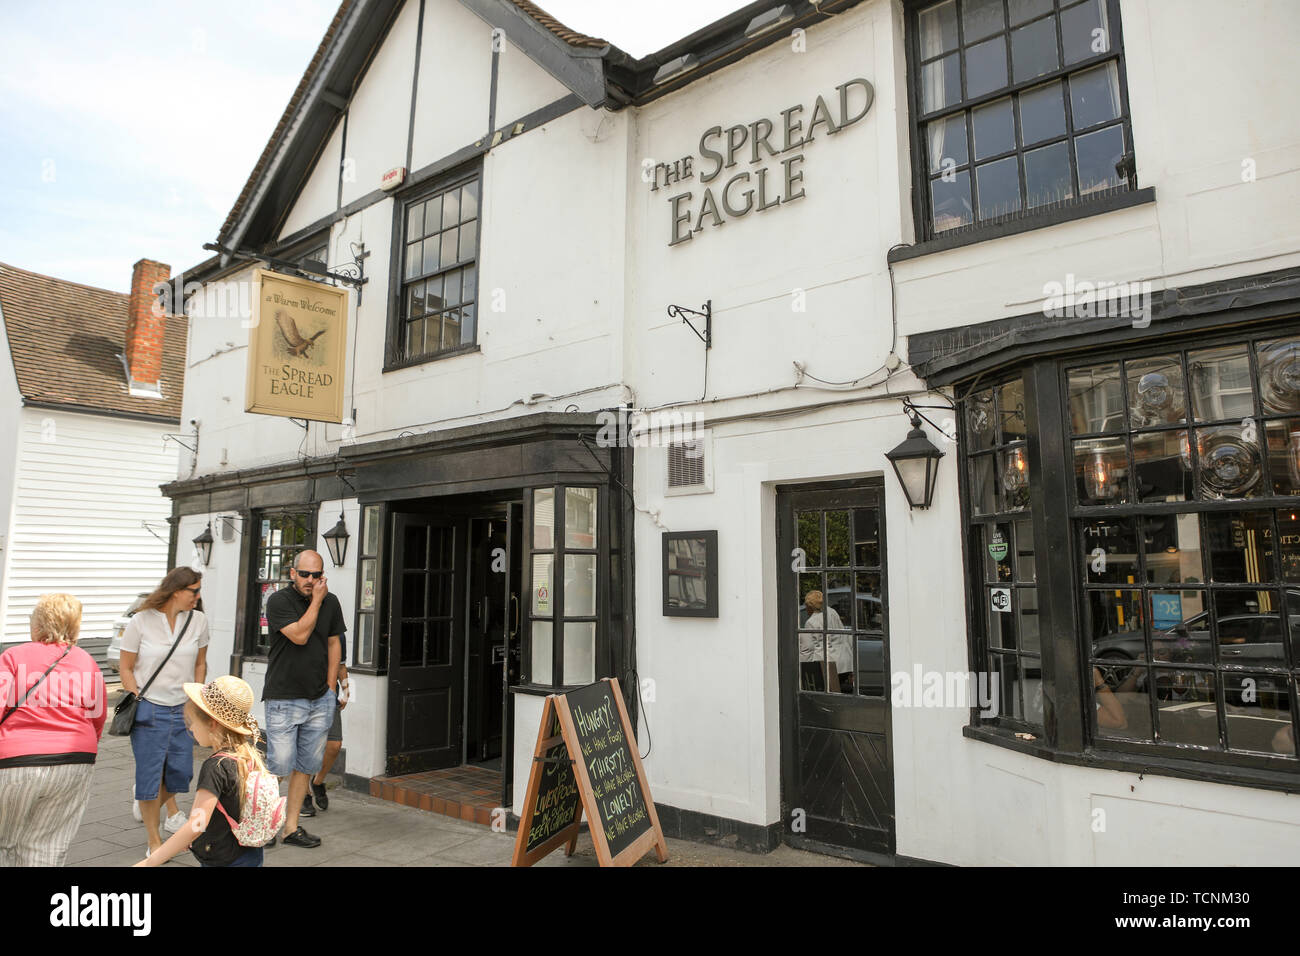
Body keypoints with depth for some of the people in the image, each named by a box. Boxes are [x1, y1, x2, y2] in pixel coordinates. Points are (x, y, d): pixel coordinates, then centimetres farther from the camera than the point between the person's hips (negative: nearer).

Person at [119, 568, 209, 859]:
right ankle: (154, 840, 18)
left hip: (182, 710, 4)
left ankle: (149, 806, 39)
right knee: (150, 774, 2)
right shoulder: (141, 621, -8)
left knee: (180, 774, 6)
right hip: (149, 710, -3)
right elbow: (126, 668, -1)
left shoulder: (198, 620, 0)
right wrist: (138, 704, -7)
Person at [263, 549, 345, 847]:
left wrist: (329, 686, 10)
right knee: (279, 766, -4)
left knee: (307, 765, 9)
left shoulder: (331, 602, 8)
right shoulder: (279, 601, -7)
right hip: (284, 698, -5)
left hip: (319, 700, 5)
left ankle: (291, 827, 20)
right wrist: (316, 600, -13)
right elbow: (299, 635, -19)